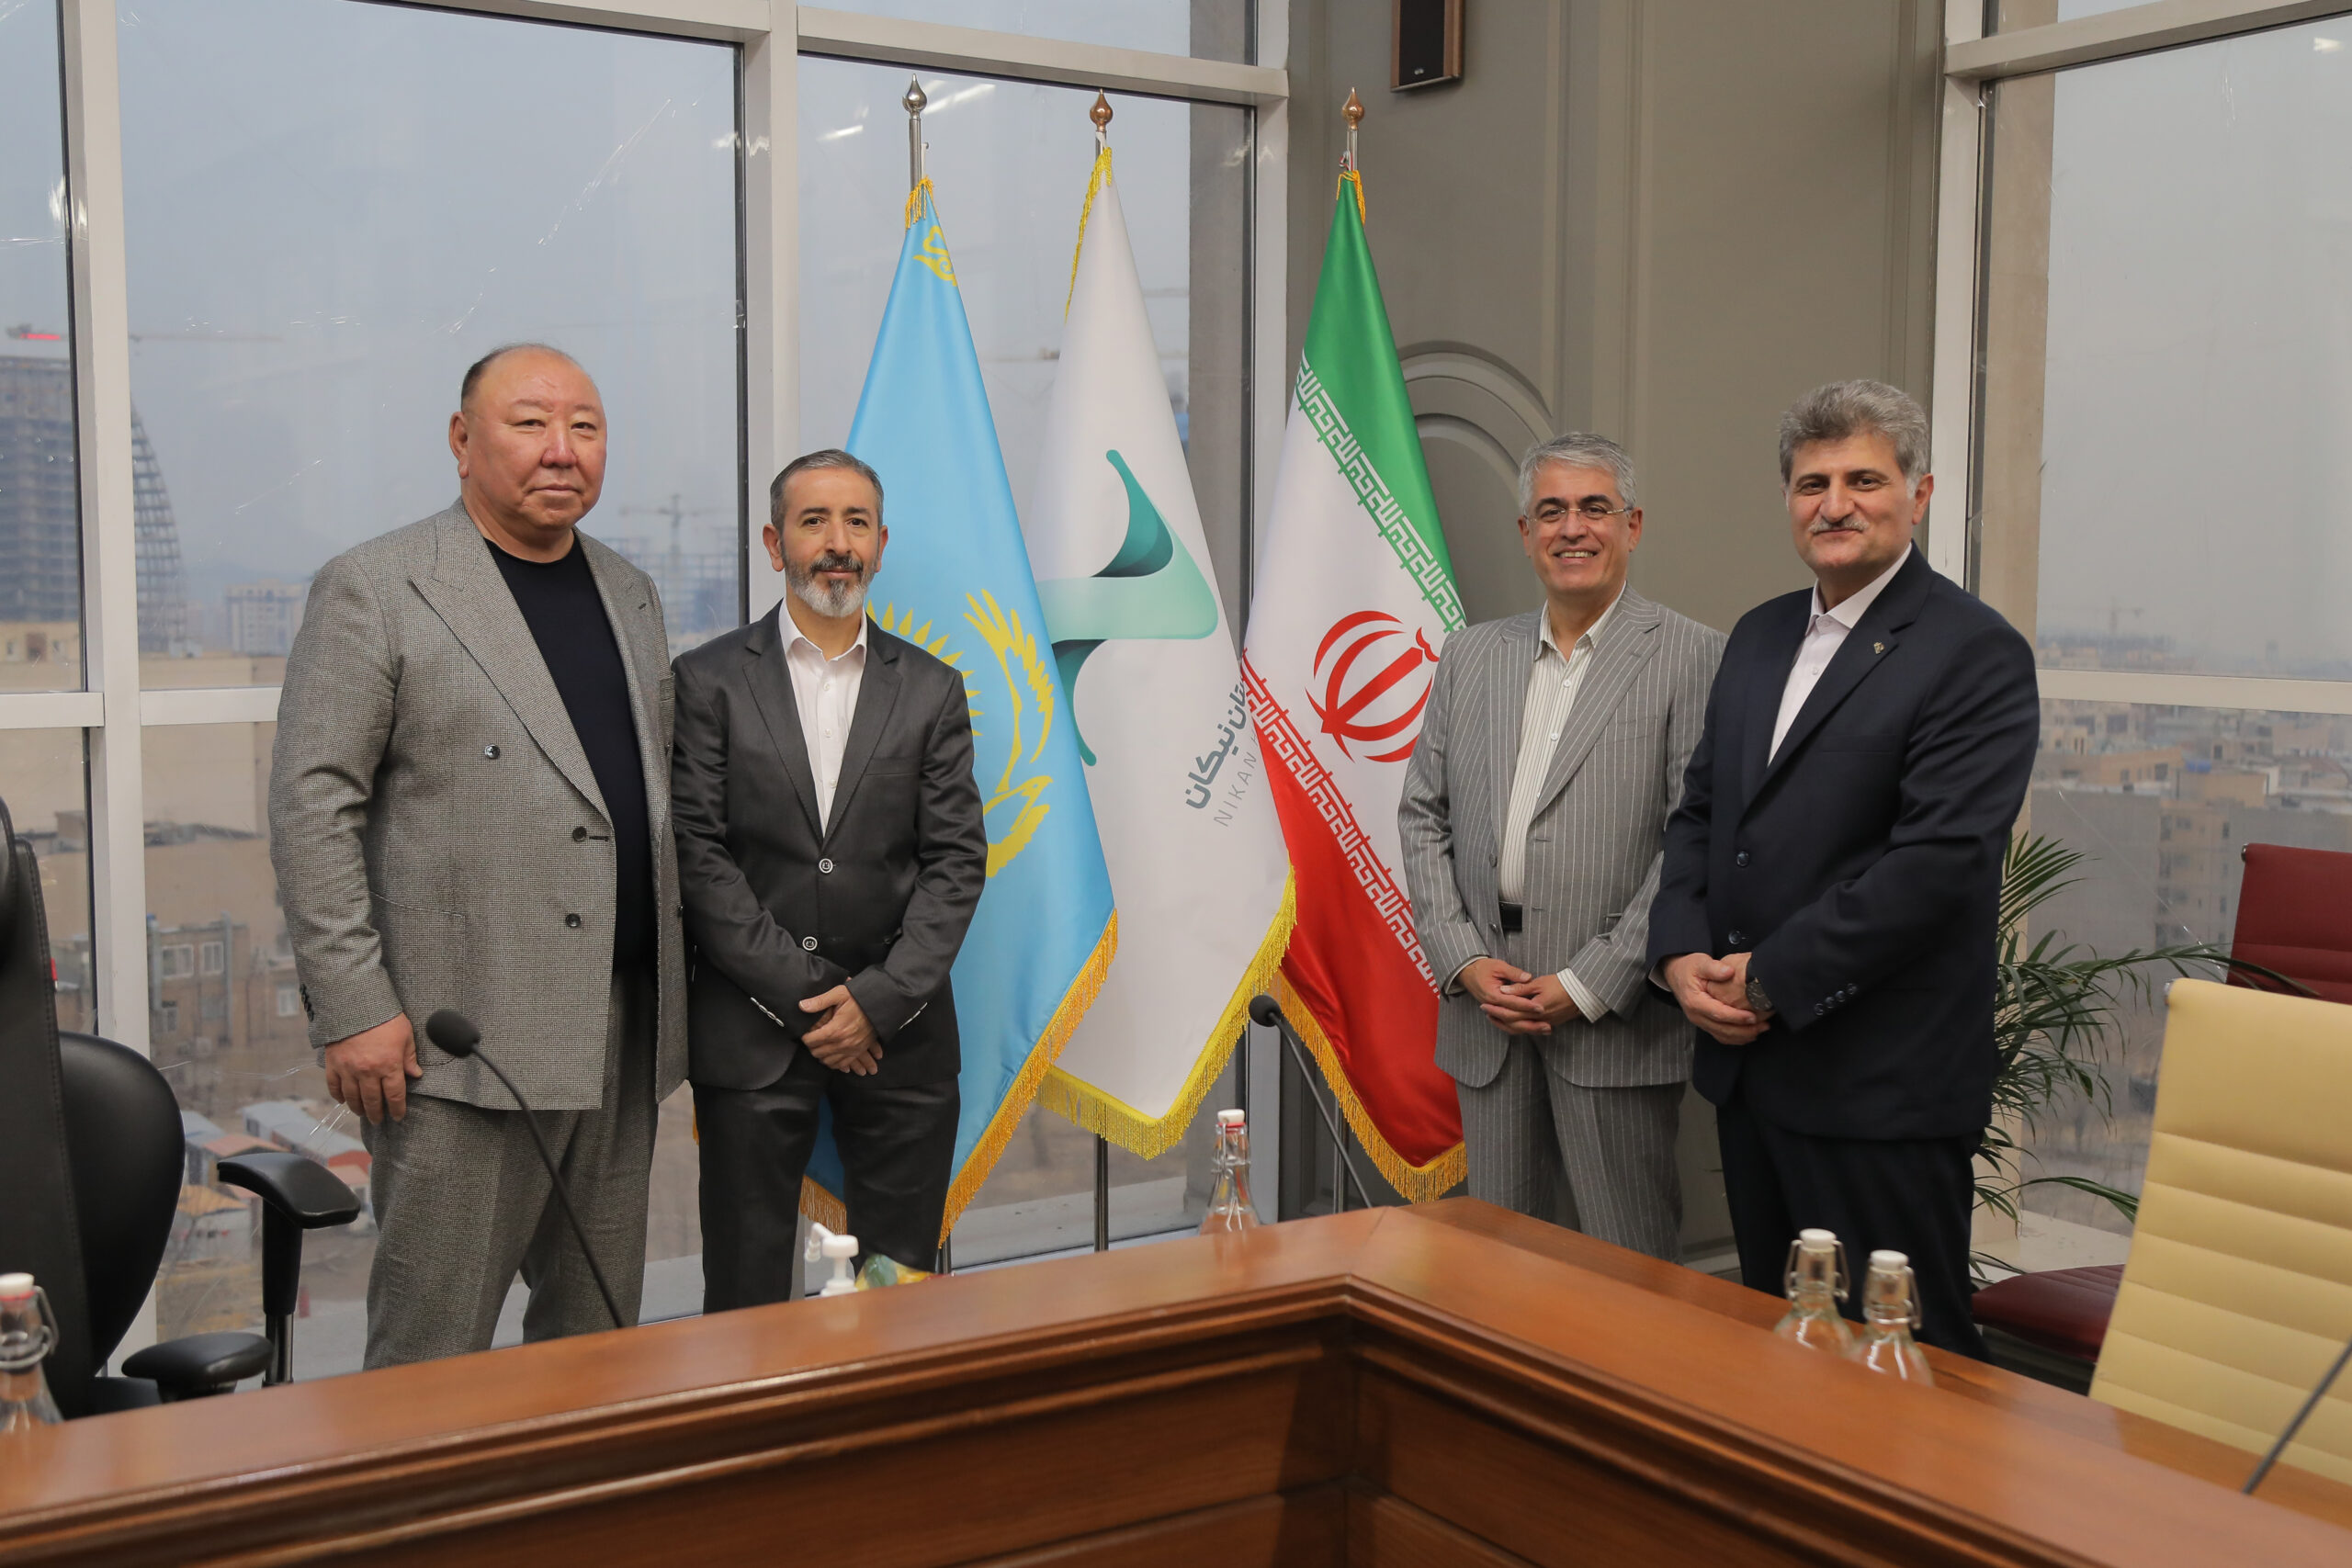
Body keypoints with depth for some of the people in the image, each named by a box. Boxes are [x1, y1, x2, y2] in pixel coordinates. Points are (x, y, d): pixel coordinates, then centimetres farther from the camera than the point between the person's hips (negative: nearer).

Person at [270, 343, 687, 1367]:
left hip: (626, 1031, 6)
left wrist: (675, 986, 12)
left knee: (600, 1335, 14)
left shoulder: (631, 595, 15)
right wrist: (351, 1009, -14)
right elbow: (310, 809, -8)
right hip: (464, 1038, -6)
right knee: (433, 1349, 1)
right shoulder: (373, 590, -4)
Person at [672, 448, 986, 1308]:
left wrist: (881, 999, -9)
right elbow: (697, 856, -5)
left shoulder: (932, 689, 8)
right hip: (751, 1035, -1)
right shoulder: (709, 679, 2)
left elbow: (956, 860, 3)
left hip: (898, 1029, 2)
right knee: (746, 1296, 3)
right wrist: (801, 997, -11)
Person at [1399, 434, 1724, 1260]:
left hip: (1617, 1015, -4)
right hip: (1486, 1005, 5)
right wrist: (1464, 961, -2)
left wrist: (1590, 985, -13)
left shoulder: (1694, 658, -3)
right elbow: (1422, 816, 12)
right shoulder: (1471, 655, 13)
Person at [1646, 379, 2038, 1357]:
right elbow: (1700, 807, 16)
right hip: (1746, 1062, 7)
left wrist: (1771, 979, -16)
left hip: (1882, 1088, -7)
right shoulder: (1760, 635, 15)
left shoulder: (1976, 652, -10)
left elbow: (1939, 860, -19)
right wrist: (1683, 954, -1)